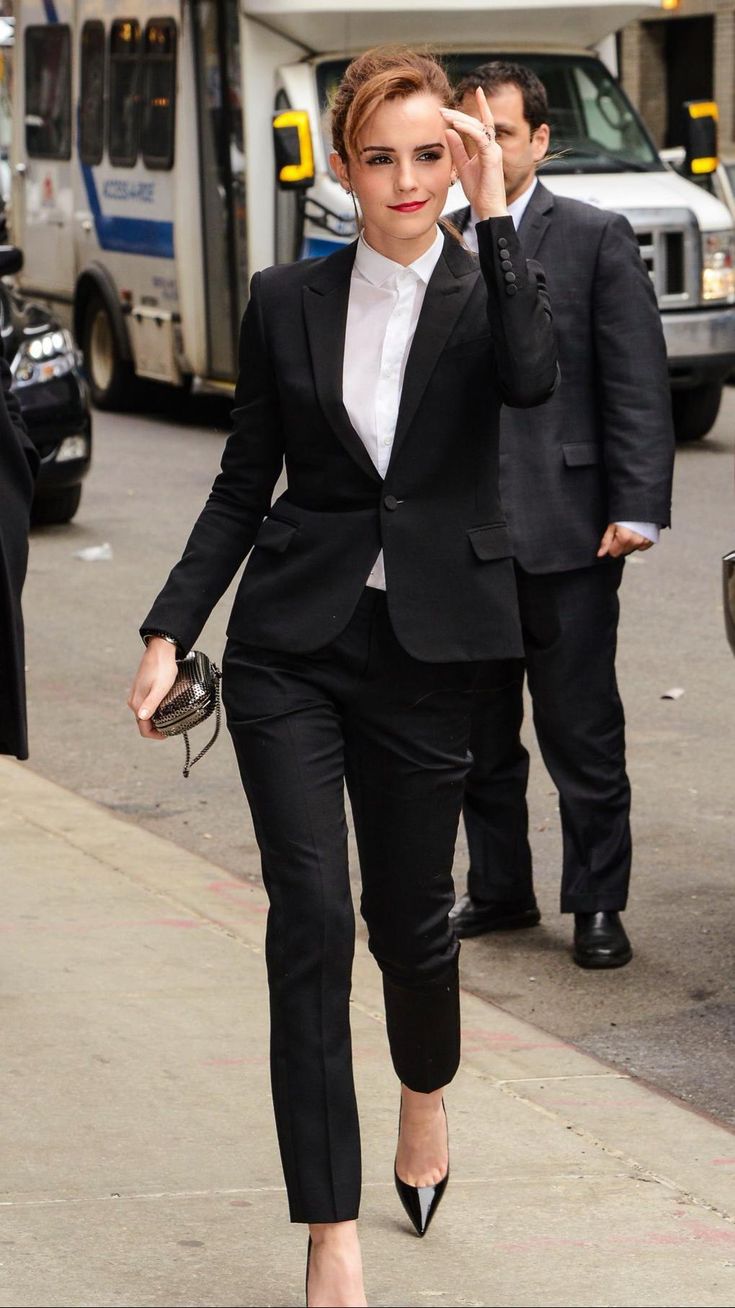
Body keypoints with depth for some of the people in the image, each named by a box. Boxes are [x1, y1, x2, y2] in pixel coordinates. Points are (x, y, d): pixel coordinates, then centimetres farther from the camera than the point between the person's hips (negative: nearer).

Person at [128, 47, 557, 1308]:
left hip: (428, 646, 0)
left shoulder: (482, 292, 0)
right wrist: (169, 632, 3)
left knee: (410, 908, 10)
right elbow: (244, 484, 9)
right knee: (310, 917, -9)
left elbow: (531, 377, -24)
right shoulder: (288, 302, 5)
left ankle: (425, 1089, 45)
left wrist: (493, 209, -22)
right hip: (292, 641, 0)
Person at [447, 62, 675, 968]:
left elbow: (638, 386, -7)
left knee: (582, 735, 1)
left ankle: (597, 905, 10)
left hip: (563, 532, -5)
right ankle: (499, 888, 26)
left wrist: (636, 509, -14)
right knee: (478, 733, 13)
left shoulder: (596, 240, -3)